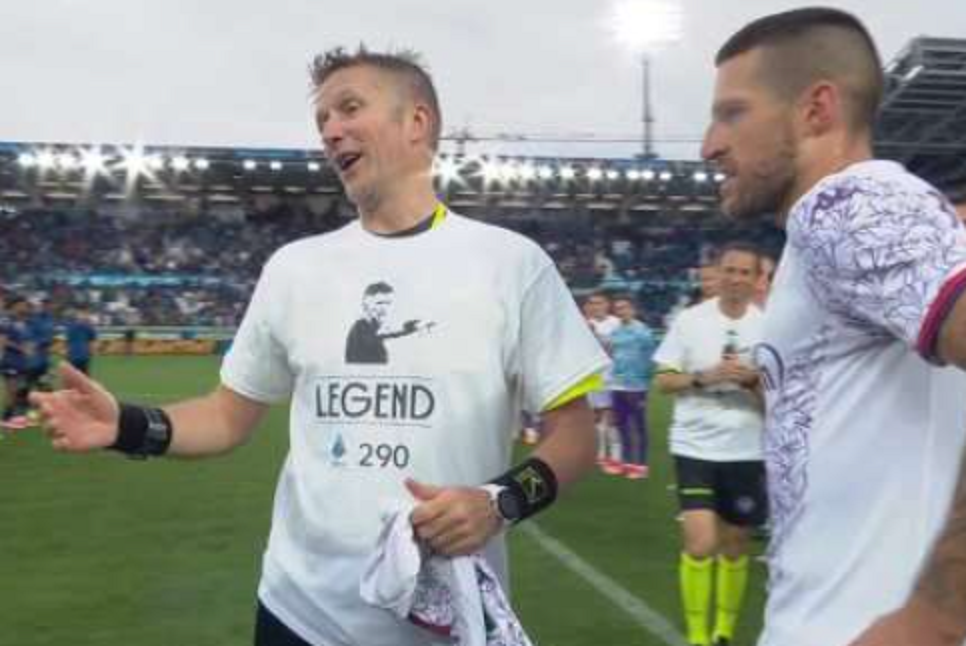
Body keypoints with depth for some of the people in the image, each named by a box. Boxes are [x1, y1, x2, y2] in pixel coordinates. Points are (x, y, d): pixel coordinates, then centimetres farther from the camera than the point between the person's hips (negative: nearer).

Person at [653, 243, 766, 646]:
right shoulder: (690, 320, -3)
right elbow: (662, 381, -1)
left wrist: (752, 379, -17)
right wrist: (702, 377, -17)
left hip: (747, 451, 2)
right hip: (695, 446, -2)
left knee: (734, 547, 12)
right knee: (700, 544, -12)